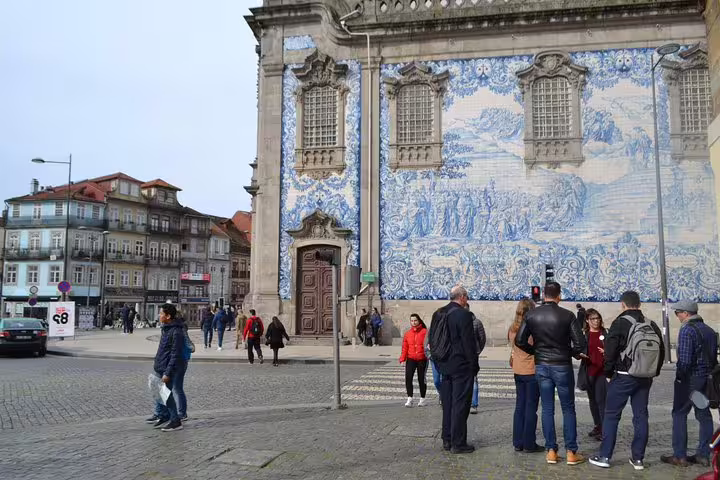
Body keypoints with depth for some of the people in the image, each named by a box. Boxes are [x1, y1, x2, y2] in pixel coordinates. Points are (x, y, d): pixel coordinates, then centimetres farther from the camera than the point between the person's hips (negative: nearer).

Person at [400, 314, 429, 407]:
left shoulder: (425, 332, -2)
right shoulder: (407, 334, 8)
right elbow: (405, 347, 9)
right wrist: (402, 359, -1)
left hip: (422, 359, -2)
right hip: (411, 359, 2)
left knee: (421, 380, 7)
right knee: (408, 378, -13)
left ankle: (422, 399, 23)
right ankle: (409, 399, -6)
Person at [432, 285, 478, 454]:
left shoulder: (437, 314, 8)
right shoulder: (463, 314, -15)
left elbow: (432, 339, 14)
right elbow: (469, 342, -16)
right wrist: (474, 365, -8)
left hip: (445, 365, 7)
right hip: (461, 366, -7)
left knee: (447, 404, 14)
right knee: (460, 404, 0)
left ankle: (447, 440, 22)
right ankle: (458, 443, 5)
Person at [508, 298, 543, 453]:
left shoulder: (512, 329, 3)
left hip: (517, 372, 6)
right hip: (532, 371, -6)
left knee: (519, 406, 12)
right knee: (531, 408, 2)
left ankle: (518, 442, 16)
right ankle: (529, 444, 7)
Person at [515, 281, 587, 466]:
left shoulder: (531, 315, -4)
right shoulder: (567, 315, -12)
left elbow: (520, 341, -3)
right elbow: (580, 344, -14)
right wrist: (571, 353, 6)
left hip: (541, 367, 3)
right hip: (562, 366, -2)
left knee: (547, 409, 10)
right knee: (568, 409, 9)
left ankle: (551, 451, 14)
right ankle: (571, 452, 12)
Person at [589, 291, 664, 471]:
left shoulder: (620, 323, -11)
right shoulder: (652, 326, 7)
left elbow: (610, 351, -11)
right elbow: (661, 352, 13)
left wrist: (608, 373, 2)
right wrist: (653, 374, 19)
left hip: (623, 377, -5)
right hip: (645, 379, 5)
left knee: (611, 415, 2)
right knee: (641, 417, 11)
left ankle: (604, 456, 4)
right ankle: (638, 458, 15)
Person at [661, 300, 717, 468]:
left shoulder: (687, 330, -14)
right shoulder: (709, 330, 11)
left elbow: (684, 359, -20)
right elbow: (714, 356, 13)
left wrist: (680, 376, -9)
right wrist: (709, 374, 17)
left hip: (690, 378, -8)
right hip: (707, 378, 8)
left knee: (679, 414, 0)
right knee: (704, 415, 12)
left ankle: (680, 456, 1)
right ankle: (704, 455, 17)